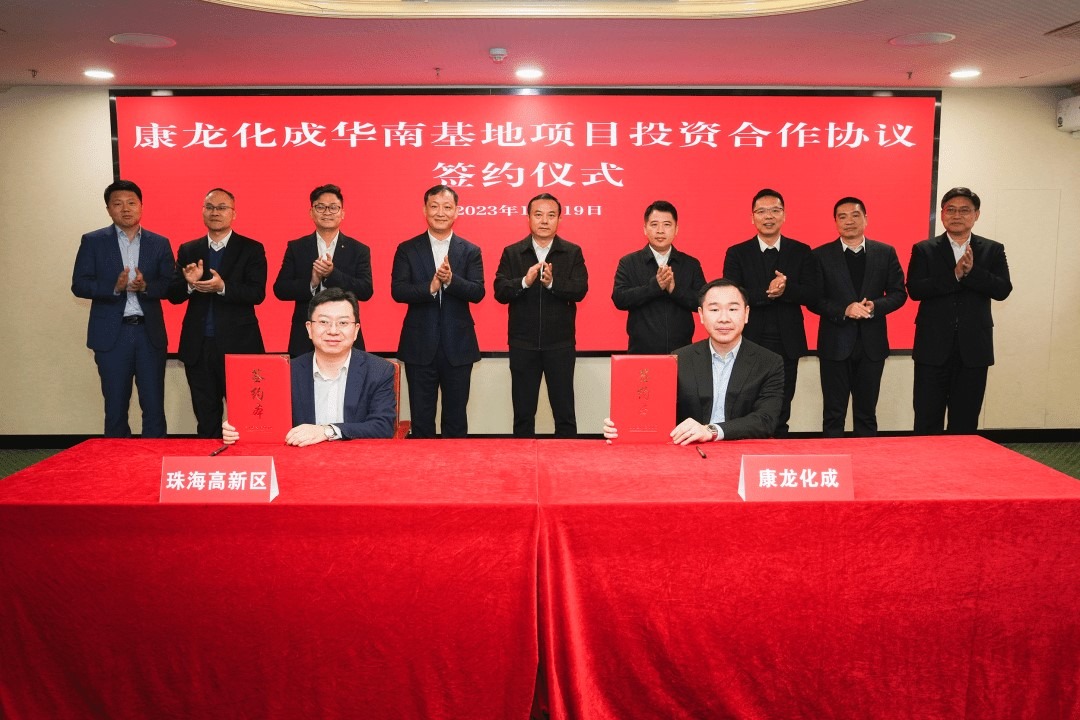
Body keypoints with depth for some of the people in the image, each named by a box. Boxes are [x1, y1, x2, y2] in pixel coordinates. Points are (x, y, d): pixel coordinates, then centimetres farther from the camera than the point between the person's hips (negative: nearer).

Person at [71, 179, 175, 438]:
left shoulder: (159, 243, 8)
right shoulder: (93, 241, 6)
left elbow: (170, 285, 2)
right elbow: (79, 285, -1)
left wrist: (145, 286, -18)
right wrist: (114, 287, -17)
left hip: (150, 333, 1)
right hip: (112, 334, 0)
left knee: (154, 406, 2)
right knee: (115, 408, 7)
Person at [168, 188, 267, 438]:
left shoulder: (251, 249, 1)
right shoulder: (188, 250, 11)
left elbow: (257, 293, -10)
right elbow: (174, 295, 6)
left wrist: (223, 287, -25)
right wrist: (189, 284, -15)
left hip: (238, 344, -3)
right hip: (198, 346, 4)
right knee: (205, 417, 12)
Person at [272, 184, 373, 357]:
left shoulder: (359, 250, 6)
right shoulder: (296, 248, 9)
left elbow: (366, 291, -5)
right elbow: (279, 289, 2)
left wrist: (333, 274, -19)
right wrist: (311, 283, -16)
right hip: (304, 339, 1)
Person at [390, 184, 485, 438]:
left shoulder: (470, 251, 3)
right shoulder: (407, 249, 3)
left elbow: (478, 292, -7)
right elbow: (397, 291, -7)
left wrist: (451, 280, -25)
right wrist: (430, 287, -23)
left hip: (458, 346, 0)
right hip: (420, 346, 0)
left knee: (456, 417, 10)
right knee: (421, 417, 8)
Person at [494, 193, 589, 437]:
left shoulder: (573, 252, 3)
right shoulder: (512, 253, 5)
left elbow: (580, 290, -9)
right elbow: (500, 292, -6)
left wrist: (552, 283, -25)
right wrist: (524, 281, -23)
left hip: (560, 344, -1)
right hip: (522, 344, 1)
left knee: (565, 412, 6)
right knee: (523, 413, 11)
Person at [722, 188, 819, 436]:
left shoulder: (801, 252, 6)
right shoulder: (737, 253, 2)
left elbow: (813, 295, -3)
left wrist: (787, 289, -22)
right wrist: (767, 293, -22)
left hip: (787, 344, 2)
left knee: (781, 413, 10)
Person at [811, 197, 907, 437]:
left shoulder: (885, 253, 6)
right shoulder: (821, 255, 1)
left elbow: (898, 293, 4)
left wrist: (875, 306, -15)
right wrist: (844, 310, -19)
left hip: (872, 343, 2)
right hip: (835, 344, -2)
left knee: (866, 412, 12)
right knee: (833, 413, 6)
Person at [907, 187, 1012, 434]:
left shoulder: (993, 250, 7)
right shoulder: (924, 250, 3)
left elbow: (1003, 290, -5)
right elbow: (914, 289, -11)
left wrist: (972, 271, -18)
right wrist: (955, 274, -19)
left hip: (973, 348, 2)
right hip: (933, 347, -1)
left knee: (965, 422, 9)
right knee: (927, 420, 3)